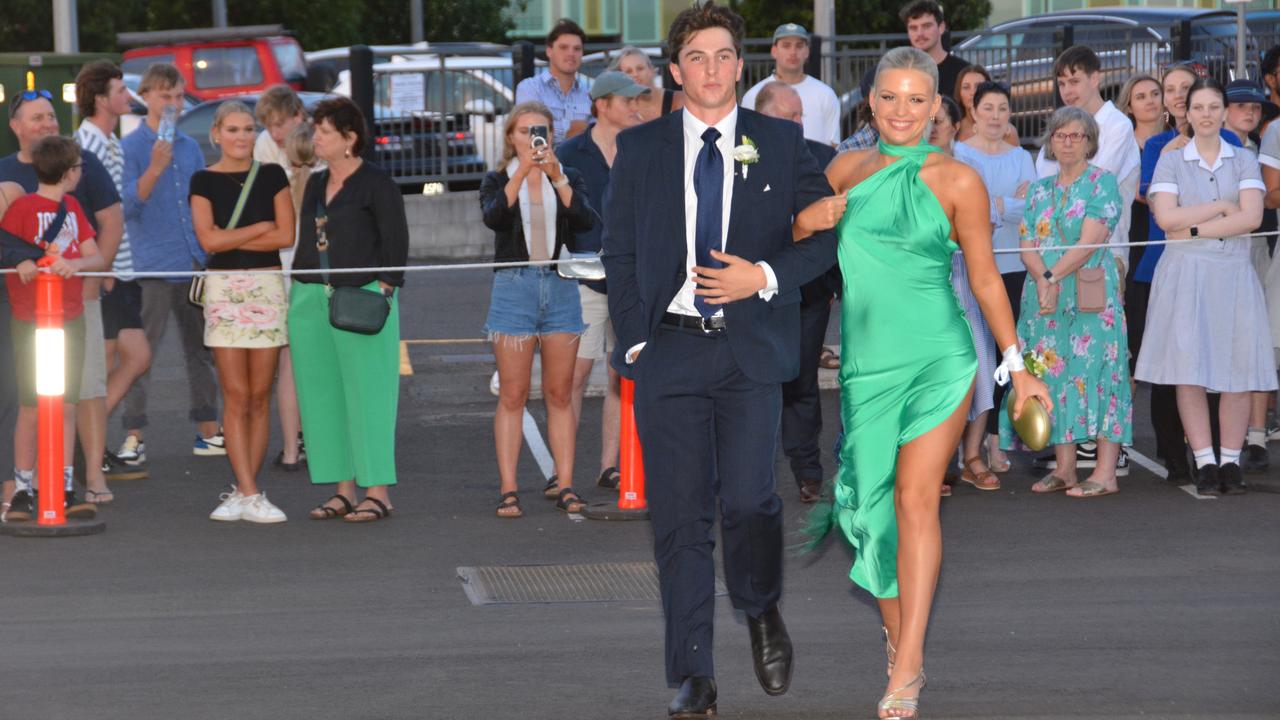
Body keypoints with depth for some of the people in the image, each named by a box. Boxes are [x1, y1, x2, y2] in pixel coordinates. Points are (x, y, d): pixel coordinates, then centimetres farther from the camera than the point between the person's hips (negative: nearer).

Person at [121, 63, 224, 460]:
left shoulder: (191, 147, 12)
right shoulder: (130, 147, -4)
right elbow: (126, 204, -13)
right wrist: (155, 169, -25)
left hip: (195, 263, 6)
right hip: (151, 266, -6)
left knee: (202, 351, 10)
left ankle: (208, 432, 17)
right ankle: (134, 436, 0)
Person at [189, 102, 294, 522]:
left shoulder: (272, 175, 7)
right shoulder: (204, 181, 4)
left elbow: (286, 236, -2)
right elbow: (208, 239, -8)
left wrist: (232, 238, -6)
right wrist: (262, 227, -4)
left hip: (267, 287, 1)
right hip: (223, 288, -1)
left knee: (259, 397, 1)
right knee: (236, 396, -5)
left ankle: (242, 493, 6)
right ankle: (249, 496, -6)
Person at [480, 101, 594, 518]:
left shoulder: (569, 179, 10)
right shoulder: (498, 181, 6)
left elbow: (585, 221, -10)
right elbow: (492, 217, -16)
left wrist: (558, 178, -22)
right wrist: (522, 173, -26)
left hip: (561, 288, 2)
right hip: (514, 289, -2)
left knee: (560, 394, 4)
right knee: (513, 396, -3)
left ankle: (562, 484, 8)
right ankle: (508, 489, -2)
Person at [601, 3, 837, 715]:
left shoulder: (781, 143, 7)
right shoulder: (641, 148, 9)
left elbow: (828, 230, 6)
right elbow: (619, 252, 10)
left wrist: (765, 276, -9)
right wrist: (635, 339, 0)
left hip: (751, 349, -1)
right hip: (669, 348, 1)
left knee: (749, 499, -10)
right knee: (680, 516, -1)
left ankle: (763, 611, 21)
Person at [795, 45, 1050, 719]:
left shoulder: (956, 180, -3)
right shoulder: (845, 170, 7)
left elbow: (985, 277, 3)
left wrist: (1017, 365, 4)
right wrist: (807, 222, -6)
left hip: (937, 359, -4)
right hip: (864, 360, 4)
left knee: (915, 499, -11)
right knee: (870, 497, 6)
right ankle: (896, 633, 23)